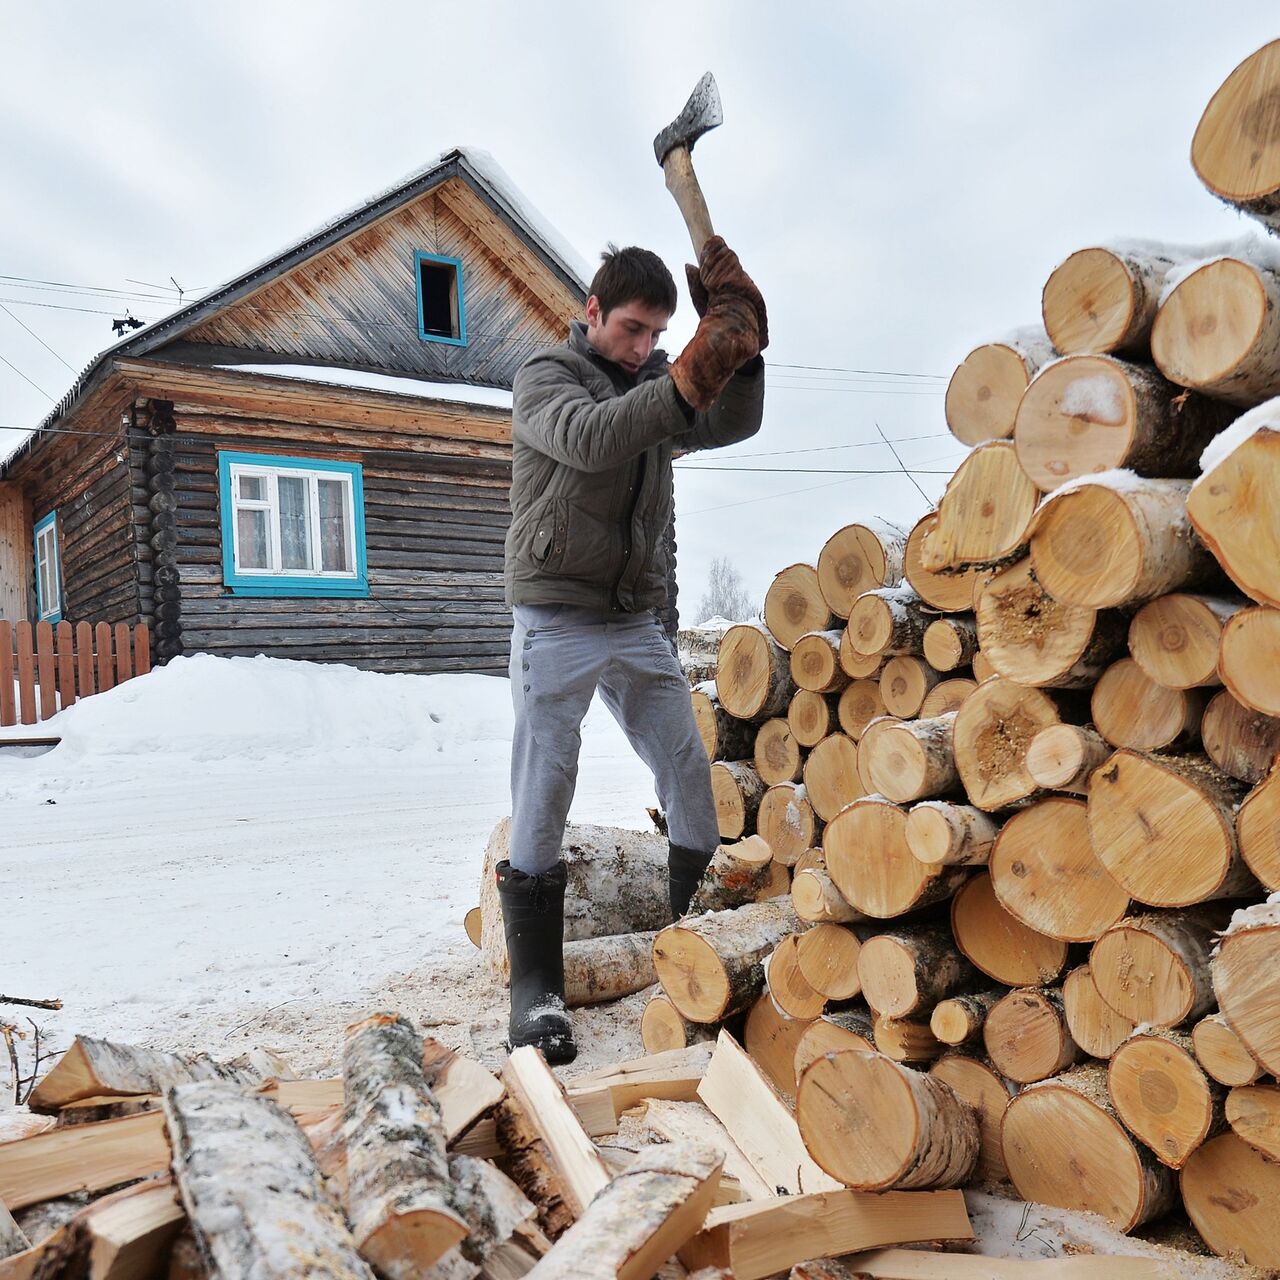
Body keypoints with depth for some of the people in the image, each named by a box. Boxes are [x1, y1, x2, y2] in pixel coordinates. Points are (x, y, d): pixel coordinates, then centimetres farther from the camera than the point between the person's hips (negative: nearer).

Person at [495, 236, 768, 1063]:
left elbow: (733, 425, -2)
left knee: (692, 778, 4)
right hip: (558, 622, -5)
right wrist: (687, 380, -34)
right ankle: (536, 985, 6)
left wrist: (740, 341, -16)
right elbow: (590, 438, -24)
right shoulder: (544, 379, -2)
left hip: (639, 624, 5)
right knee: (544, 797, -4)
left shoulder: (657, 383, 14)